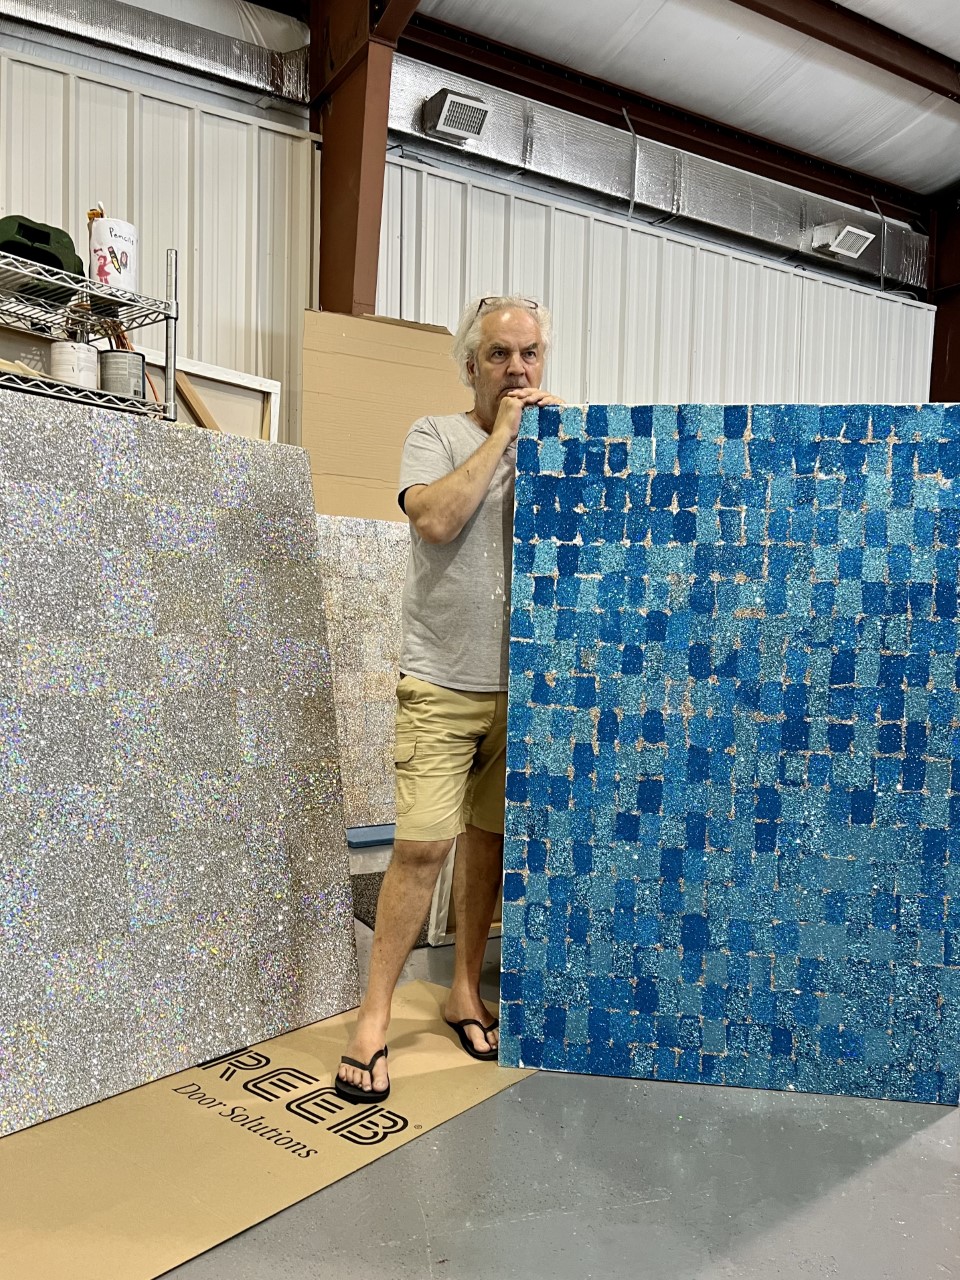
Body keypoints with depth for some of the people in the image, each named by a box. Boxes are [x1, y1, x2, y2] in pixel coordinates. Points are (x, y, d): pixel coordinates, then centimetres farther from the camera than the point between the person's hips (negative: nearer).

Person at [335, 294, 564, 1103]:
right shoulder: (436, 436, 2)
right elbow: (436, 520, -18)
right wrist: (501, 434, -11)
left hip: (523, 684, 4)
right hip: (443, 684, -3)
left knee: (489, 838, 12)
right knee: (423, 845, -7)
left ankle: (466, 988, 29)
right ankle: (375, 1016, 8)